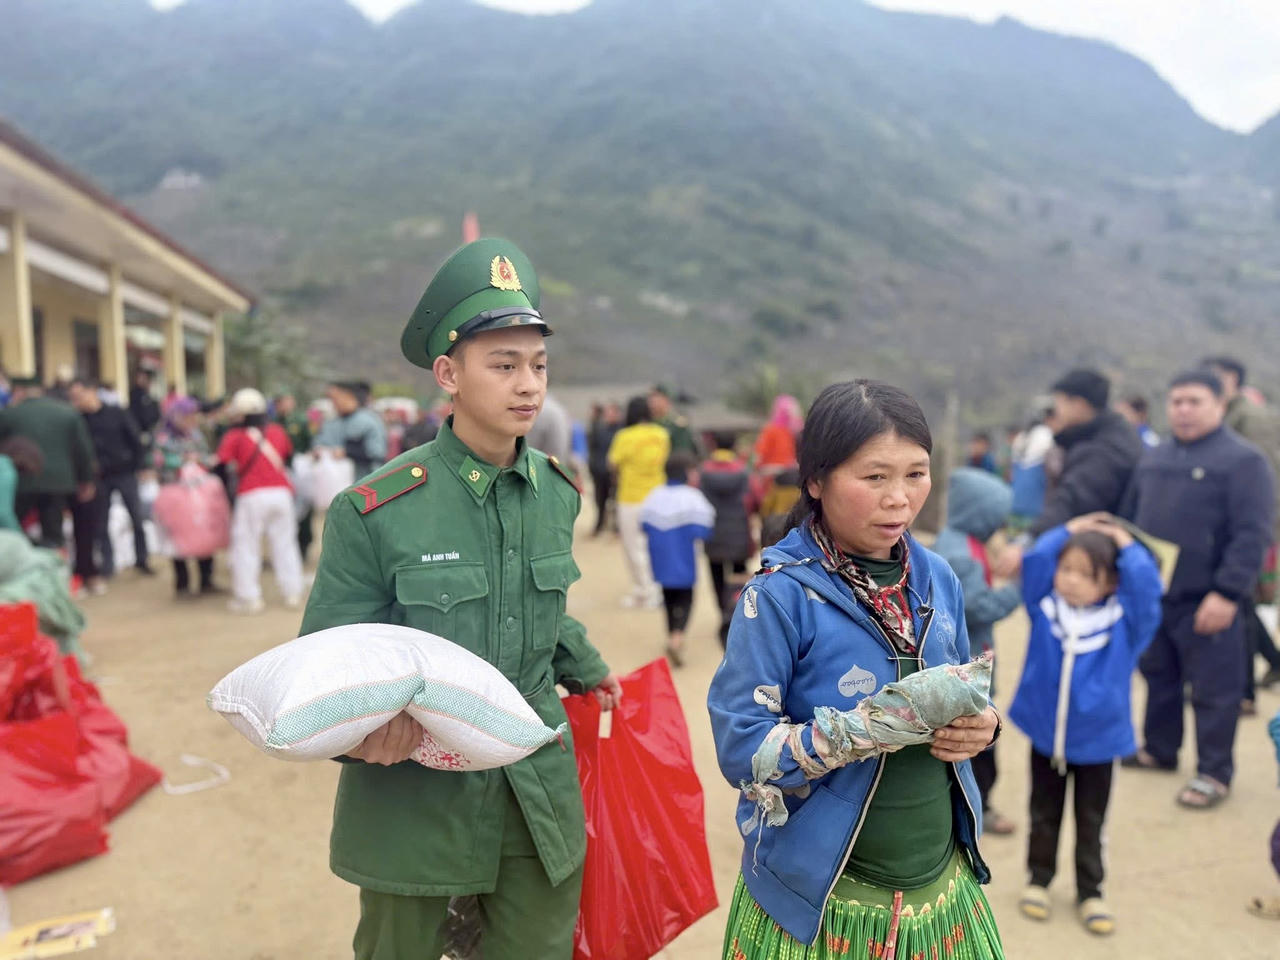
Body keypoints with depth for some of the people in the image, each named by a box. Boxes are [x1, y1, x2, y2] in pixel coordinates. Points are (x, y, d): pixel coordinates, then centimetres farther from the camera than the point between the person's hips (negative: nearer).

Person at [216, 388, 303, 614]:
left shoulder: (235, 436, -1)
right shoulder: (277, 431, 9)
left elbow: (221, 464, -6)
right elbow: (288, 456, 19)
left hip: (251, 497, -4)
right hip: (281, 493, 4)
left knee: (245, 545, 5)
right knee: (284, 542, 12)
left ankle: (248, 597, 5)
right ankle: (292, 593, 16)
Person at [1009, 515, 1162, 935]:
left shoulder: (1125, 622, -10)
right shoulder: (1044, 608, -7)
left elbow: (1147, 586, -24)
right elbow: (1034, 563, -14)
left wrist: (1126, 545, -12)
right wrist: (1068, 532, -6)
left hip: (1099, 740, -1)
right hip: (1043, 734, 1)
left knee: (1090, 823, 13)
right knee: (1044, 816, 17)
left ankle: (1090, 893, 29)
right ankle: (1039, 881, 32)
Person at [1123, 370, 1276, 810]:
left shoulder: (1243, 460, -9)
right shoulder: (1154, 457, 12)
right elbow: (1131, 518, 18)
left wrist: (1227, 593, -21)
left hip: (1205, 602, -6)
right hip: (1151, 594, 7)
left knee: (1213, 690, 3)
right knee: (1158, 677, 18)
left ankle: (1214, 772, 17)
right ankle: (1159, 749, 34)